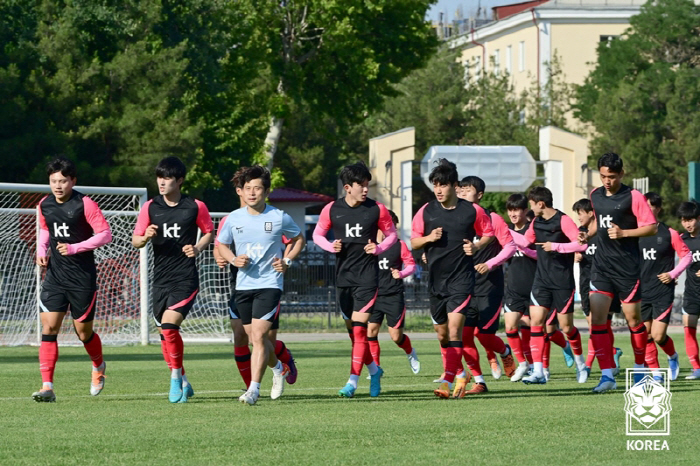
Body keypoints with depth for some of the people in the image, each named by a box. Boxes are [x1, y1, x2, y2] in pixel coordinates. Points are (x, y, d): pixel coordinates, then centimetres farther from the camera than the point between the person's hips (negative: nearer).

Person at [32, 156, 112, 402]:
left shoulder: (85, 204, -13)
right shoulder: (44, 205, 4)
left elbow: (105, 234, -13)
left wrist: (74, 248, -21)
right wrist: (42, 250, 5)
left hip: (82, 277, -4)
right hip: (55, 274, 4)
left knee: (83, 331, 6)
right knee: (49, 328, -10)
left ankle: (98, 366, 39)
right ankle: (47, 387, -12)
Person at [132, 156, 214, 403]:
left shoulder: (195, 207, -2)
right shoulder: (150, 207, 5)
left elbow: (209, 232, 12)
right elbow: (135, 241, 8)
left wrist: (198, 248, -7)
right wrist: (146, 237, -15)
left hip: (185, 278, -4)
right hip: (160, 279, 4)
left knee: (169, 326, -20)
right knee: (165, 332, 9)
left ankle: (176, 379, -4)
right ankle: (182, 383, 24)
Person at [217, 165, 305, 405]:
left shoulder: (280, 218, -4)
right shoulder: (234, 218, 2)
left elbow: (298, 238, 13)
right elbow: (222, 244, 16)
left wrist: (288, 261, -2)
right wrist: (233, 259, -4)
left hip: (269, 284, -4)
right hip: (243, 284, 4)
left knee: (258, 336, -16)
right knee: (256, 339, 12)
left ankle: (253, 389, -15)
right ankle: (278, 368, 41)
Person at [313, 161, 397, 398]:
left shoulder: (377, 209, -3)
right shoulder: (332, 209, 1)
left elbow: (391, 234, 10)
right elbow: (317, 234, 12)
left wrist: (379, 248, -9)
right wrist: (330, 246, -8)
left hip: (367, 276, -3)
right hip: (343, 277, 3)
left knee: (359, 329, -12)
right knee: (352, 331, 9)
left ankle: (352, 381, -11)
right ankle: (374, 370, 30)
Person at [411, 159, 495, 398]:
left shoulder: (472, 211, -3)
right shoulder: (426, 212, 4)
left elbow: (488, 233, 12)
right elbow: (413, 242, 11)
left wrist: (476, 246, -8)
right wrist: (429, 238, -10)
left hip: (462, 279, -4)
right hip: (436, 278, 4)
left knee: (454, 329, -17)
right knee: (442, 334, 12)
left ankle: (447, 383, -23)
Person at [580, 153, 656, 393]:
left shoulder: (633, 197, -9)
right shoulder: (595, 195, 9)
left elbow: (651, 227, -9)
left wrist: (623, 233, -20)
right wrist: (588, 234, 7)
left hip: (627, 267, -5)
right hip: (602, 265, 5)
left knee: (633, 318, 5)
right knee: (597, 317, -9)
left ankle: (640, 368, 26)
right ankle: (607, 375, -10)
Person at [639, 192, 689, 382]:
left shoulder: (669, 234, -4)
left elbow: (687, 256, 4)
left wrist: (673, 274, -7)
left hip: (663, 292, -3)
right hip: (641, 291, 3)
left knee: (658, 336, -8)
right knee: (645, 335, 0)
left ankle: (673, 357, 23)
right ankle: (655, 372, 12)